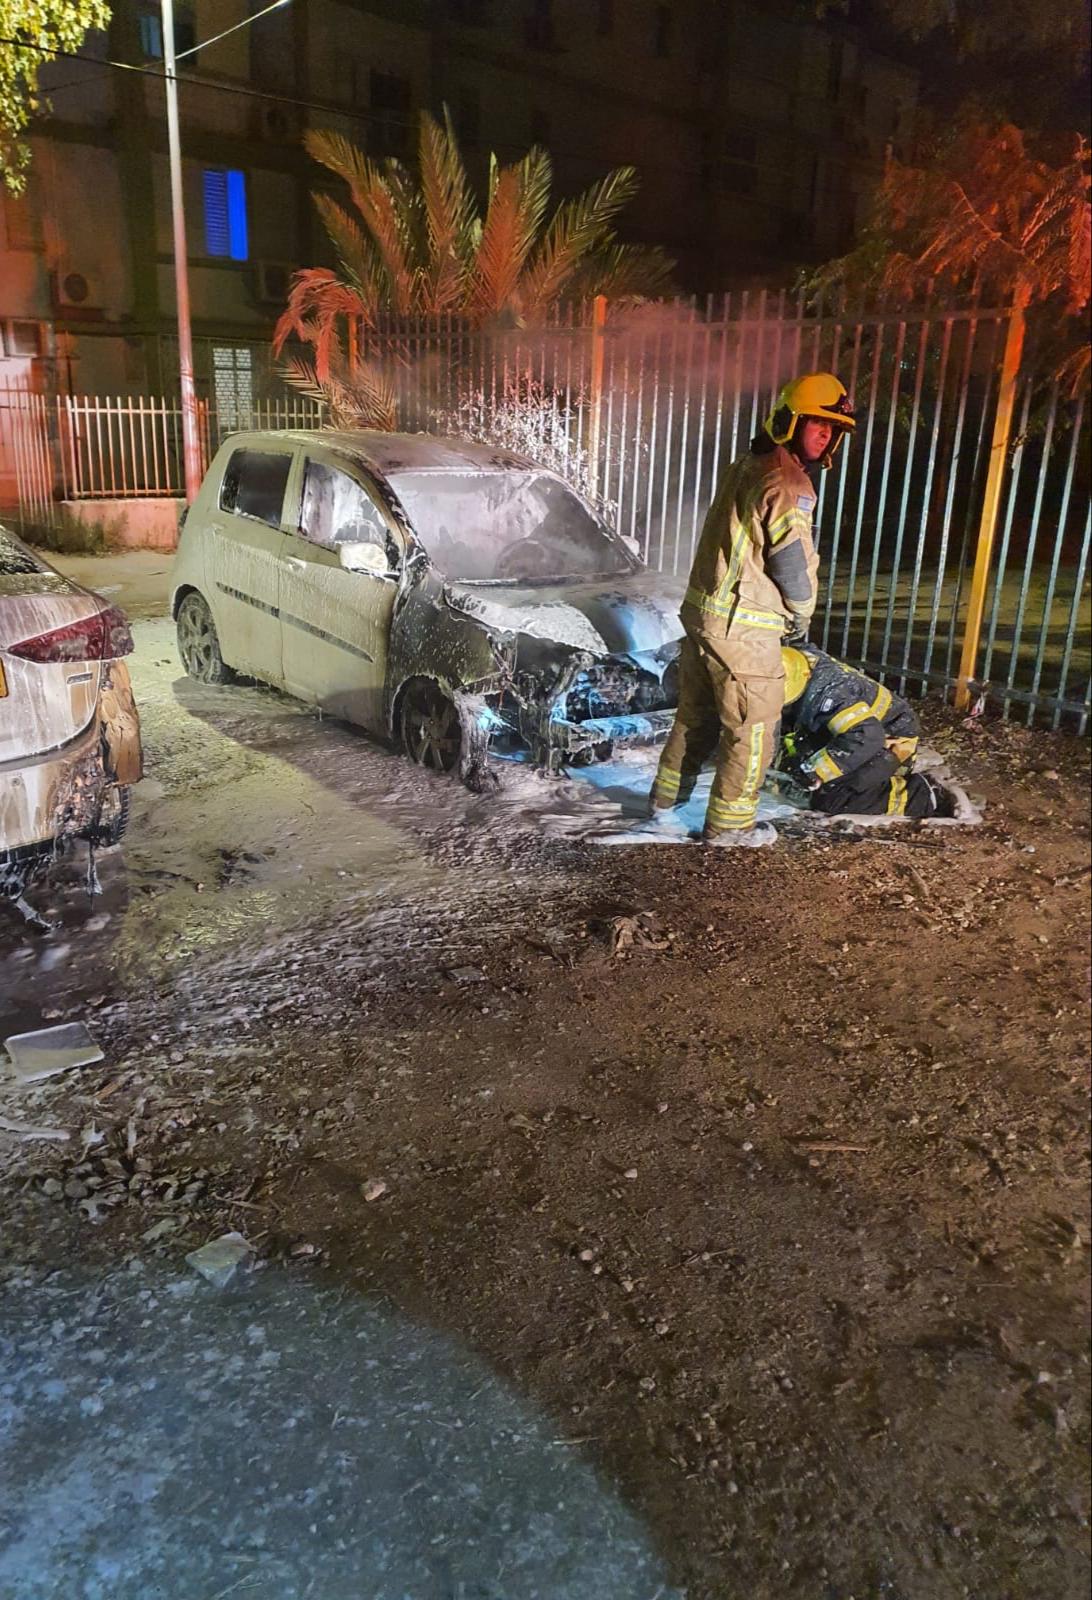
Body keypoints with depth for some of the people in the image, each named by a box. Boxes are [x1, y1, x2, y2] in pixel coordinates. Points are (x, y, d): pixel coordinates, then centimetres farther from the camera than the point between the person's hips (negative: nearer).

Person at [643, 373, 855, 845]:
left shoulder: (745, 467, 14)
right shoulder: (787, 482, -15)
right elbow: (794, 559, -15)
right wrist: (802, 613, 4)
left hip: (701, 610, 9)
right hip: (743, 628, -9)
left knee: (695, 718, 20)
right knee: (752, 730, 5)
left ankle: (664, 806, 31)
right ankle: (729, 824, 17)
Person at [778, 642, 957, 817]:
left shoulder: (826, 691, -34)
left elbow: (865, 738, -43)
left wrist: (814, 769, -40)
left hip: (891, 739, -9)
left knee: (830, 799, -21)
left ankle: (920, 796, -8)